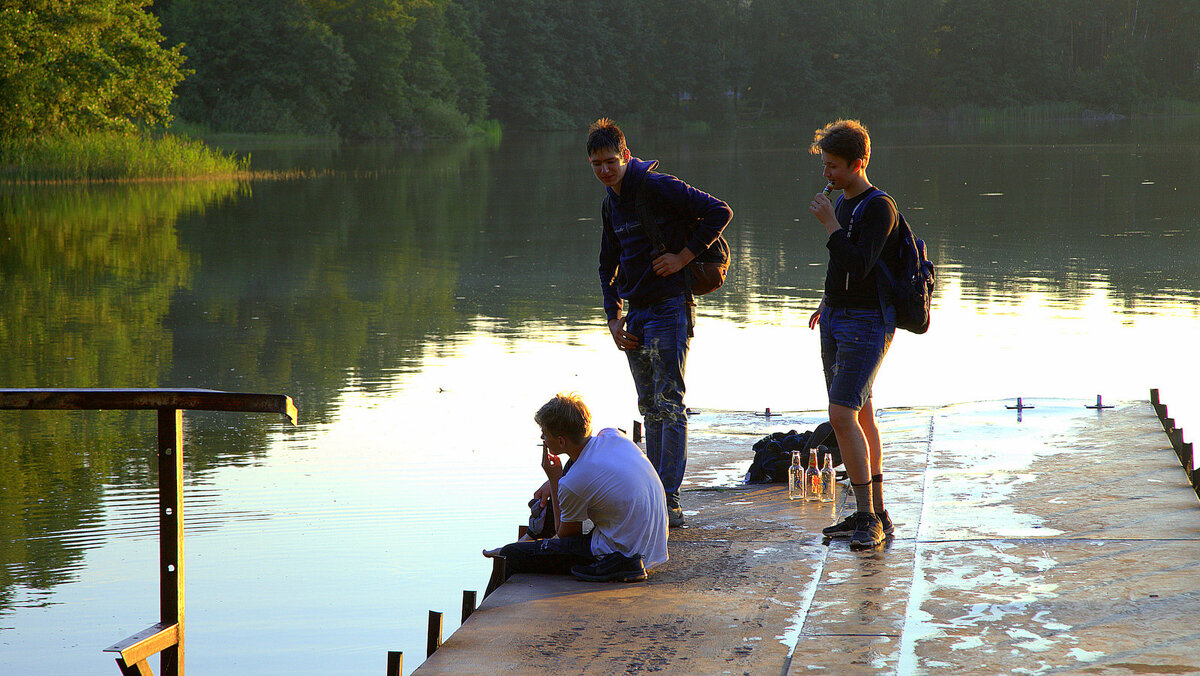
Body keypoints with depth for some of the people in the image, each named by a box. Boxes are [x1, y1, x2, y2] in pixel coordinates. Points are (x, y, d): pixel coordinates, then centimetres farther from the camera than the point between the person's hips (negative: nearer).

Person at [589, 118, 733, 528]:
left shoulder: (656, 187, -11)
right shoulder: (612, 204, 14)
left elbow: (719, 211, -17)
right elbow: (609, 264, 25)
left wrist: (683, 256, -16)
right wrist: (614, 318, 14)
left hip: (669, 308, -9)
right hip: (636, 313, 9)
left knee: (669, 404, -10)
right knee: (650, 408, 12)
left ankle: (670, 502, -11)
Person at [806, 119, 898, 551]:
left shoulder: (879, 209, -16)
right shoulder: (844, 202, 12)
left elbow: (858, 266, -25)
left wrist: (829, 224, -20)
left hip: (866, 324, -9)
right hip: (836, 320, 9)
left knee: (843, 415, -17)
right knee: (861, 416, 11)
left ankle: (868, 517, -14)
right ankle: (872, 515, 17)